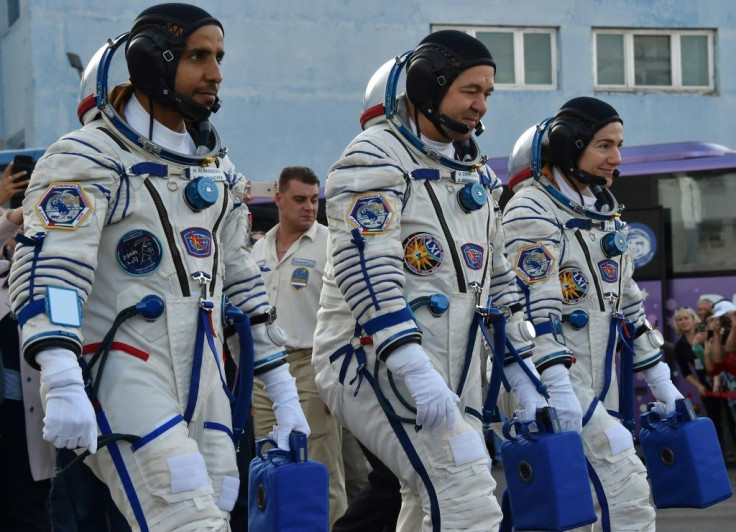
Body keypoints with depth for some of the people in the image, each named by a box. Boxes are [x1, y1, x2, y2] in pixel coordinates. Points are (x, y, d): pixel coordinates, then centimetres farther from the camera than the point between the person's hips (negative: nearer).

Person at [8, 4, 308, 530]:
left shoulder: (217, 170, 18)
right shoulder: (88, 160, -6)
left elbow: (240, 280, 25)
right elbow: (48, 271, -18)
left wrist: (283, 392, 21)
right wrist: (63, 384, -32)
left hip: (204, 378, 7)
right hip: (123, 374, -7)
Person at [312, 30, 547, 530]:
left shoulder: (477, 174, 17)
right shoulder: (376, 158, -9)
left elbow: (497, 278, 23)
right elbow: (366, 268, -20)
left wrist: (523, 373, 18)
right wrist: (415, 370, -29)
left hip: (455, 366, 8)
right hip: (377, 357, -8)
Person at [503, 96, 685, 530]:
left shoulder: (605, 212, 17)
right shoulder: (532, 211, -9)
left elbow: (627, 302, 21)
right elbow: (535, 306, -18)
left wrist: (658, 379, 18)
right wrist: (557, 387, -25)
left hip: (599, 379, 8)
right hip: (555, 374, -8)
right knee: (624, 479, -17)